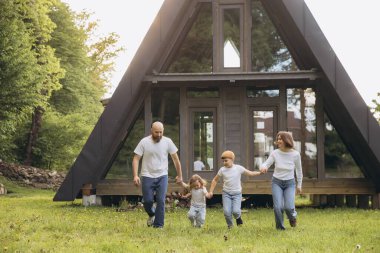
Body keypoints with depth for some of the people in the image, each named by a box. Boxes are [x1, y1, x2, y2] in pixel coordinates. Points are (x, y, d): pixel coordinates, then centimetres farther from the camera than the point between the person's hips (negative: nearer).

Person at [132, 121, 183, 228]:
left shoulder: (168, 142, -3)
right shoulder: (144, 142, -7)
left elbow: (176, 159, 5)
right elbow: (136, 159, -6)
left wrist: (179, 175, 8)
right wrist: (135, 175, -17)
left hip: (162, 176, 1)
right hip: (147, 176, -1)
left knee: (161, 201, -8)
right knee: (148, 201, -3)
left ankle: (158, 225, 0)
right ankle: (152, 214, 29)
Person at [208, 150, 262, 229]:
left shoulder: (239, 168, -5)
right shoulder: (222, 170, -1)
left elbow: (250, 173, 1)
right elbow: (215, 180, 11)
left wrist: (260, 172, -15)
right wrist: (211, 191, 6)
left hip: (237, 193, -1)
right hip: (226, 193, 1)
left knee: (236, 211, -17)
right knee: (227, 212, -13)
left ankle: (238, 217, 19)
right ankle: (230, 225, 13)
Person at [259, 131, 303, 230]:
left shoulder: (295, 154, -11)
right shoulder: (275, 153, -11)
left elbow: (298, 170, 3)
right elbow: (266, 164, -8)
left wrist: (299, 185, 11)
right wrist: (263, 167, -34)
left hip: (289, 183, -1)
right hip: (277, 182, 1)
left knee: (289, 207, -16)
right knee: (278, 207, -14)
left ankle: (292, 216, 23)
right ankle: (280, 227, 12)